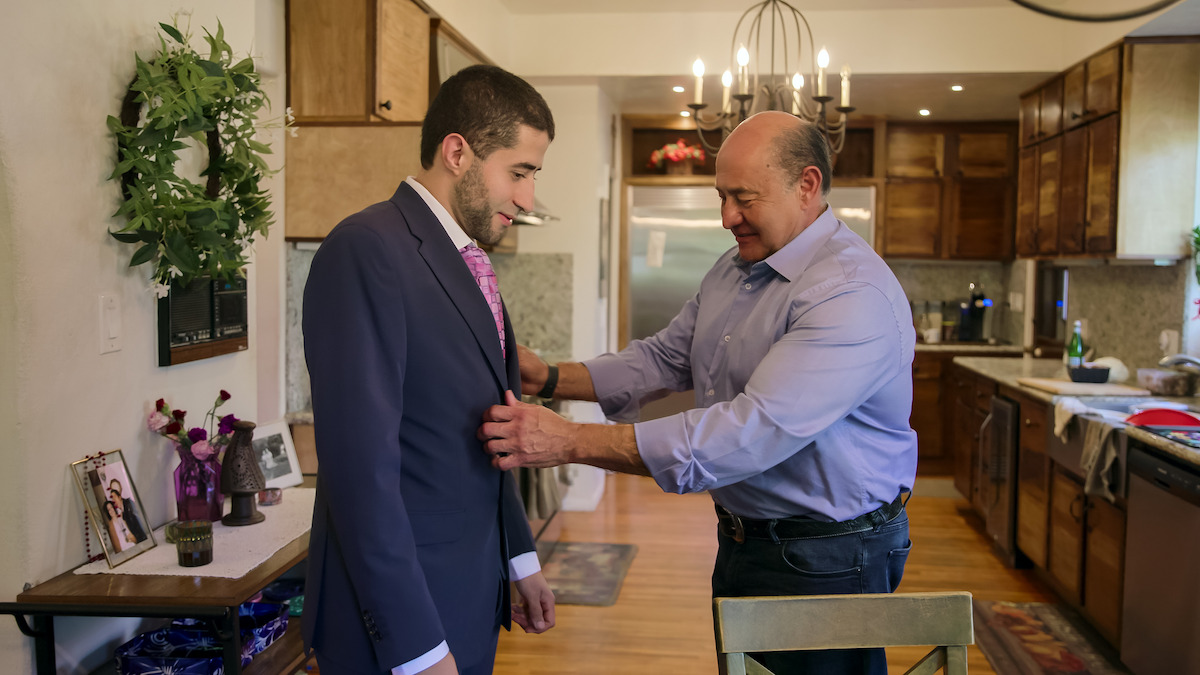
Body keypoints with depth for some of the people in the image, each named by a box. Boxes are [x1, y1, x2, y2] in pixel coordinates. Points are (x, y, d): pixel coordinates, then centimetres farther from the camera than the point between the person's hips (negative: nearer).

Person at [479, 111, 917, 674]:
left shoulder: (854, 295, -26)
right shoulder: (734, 269, 6)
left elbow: (753, 432, -34)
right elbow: (666, 357, 14)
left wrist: (571, 443, -35)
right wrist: (551, 378, -2)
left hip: (824, 562, -8)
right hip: (742, 540, 8)